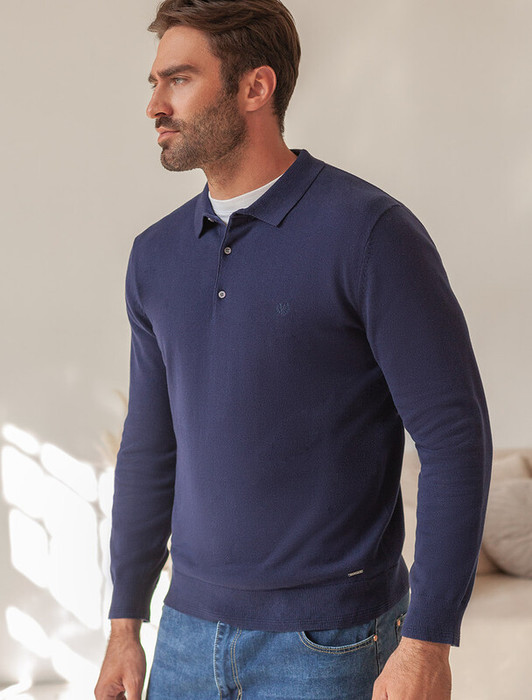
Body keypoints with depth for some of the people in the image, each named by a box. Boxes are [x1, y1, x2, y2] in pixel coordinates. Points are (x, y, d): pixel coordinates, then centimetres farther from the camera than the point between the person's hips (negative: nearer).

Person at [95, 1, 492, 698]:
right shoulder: (158, 255, 6)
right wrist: (125, 624, 13)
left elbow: (456, 438, -15)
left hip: (330, 641, -6)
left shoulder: (373, 232, -14)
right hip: (193, 626, 6)